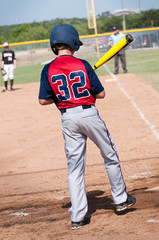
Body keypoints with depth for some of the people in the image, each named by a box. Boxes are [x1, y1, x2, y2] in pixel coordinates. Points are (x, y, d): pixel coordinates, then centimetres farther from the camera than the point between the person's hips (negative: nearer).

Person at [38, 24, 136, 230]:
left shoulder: (48, 70, -2)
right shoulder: (82, 64, -7)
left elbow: (43, 100, -2)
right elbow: (101, 93, -5)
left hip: (67, 119, 2)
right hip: (88, 114, -2)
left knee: (75, 167, 7)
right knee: (111, 157, 18)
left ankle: (78, 216, 5)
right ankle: (121, 199, 28)